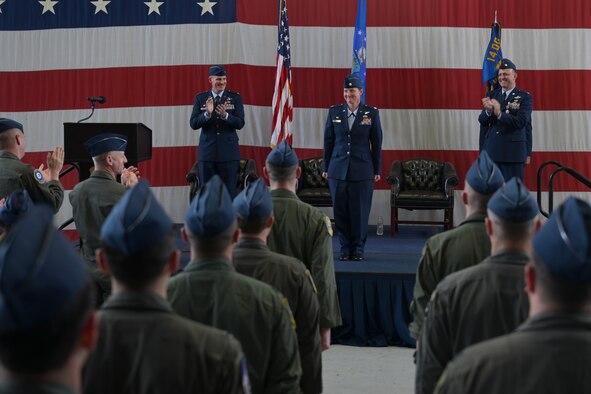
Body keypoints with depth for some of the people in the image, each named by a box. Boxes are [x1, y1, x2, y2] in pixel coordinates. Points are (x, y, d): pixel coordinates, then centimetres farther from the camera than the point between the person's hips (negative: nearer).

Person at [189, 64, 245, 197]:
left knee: (230, 191, 1)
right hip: (207, 152, 1)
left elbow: (240, 124, -7)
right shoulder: (200, 98, 5)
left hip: (229, 152, -1)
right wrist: (207, 114, -21)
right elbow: (193, 124, -2)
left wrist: (225, 115, -25)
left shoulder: (235, 98, 3)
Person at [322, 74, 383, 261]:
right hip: (338, 169, 2)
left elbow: (376, 143, 3)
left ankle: (358, 248, 16)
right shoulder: (334, 112, 4)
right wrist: (325, 167, 8)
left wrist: (377, 170, 3)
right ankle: (345, 247, 17)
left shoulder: (372, 113, 0)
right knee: (340, 211, 4)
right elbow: (328, 141, 9)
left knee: (360, 211, 2)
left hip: (362, 170, -1)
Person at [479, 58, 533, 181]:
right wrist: (488, 111, -20)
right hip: (491, 152, 4)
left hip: (514, 153, -4)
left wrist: (500, 114, -26)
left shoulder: (525, 97, 0)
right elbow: (482, 120, 3)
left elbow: (521, 122, -13)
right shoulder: (491, 96, 12)